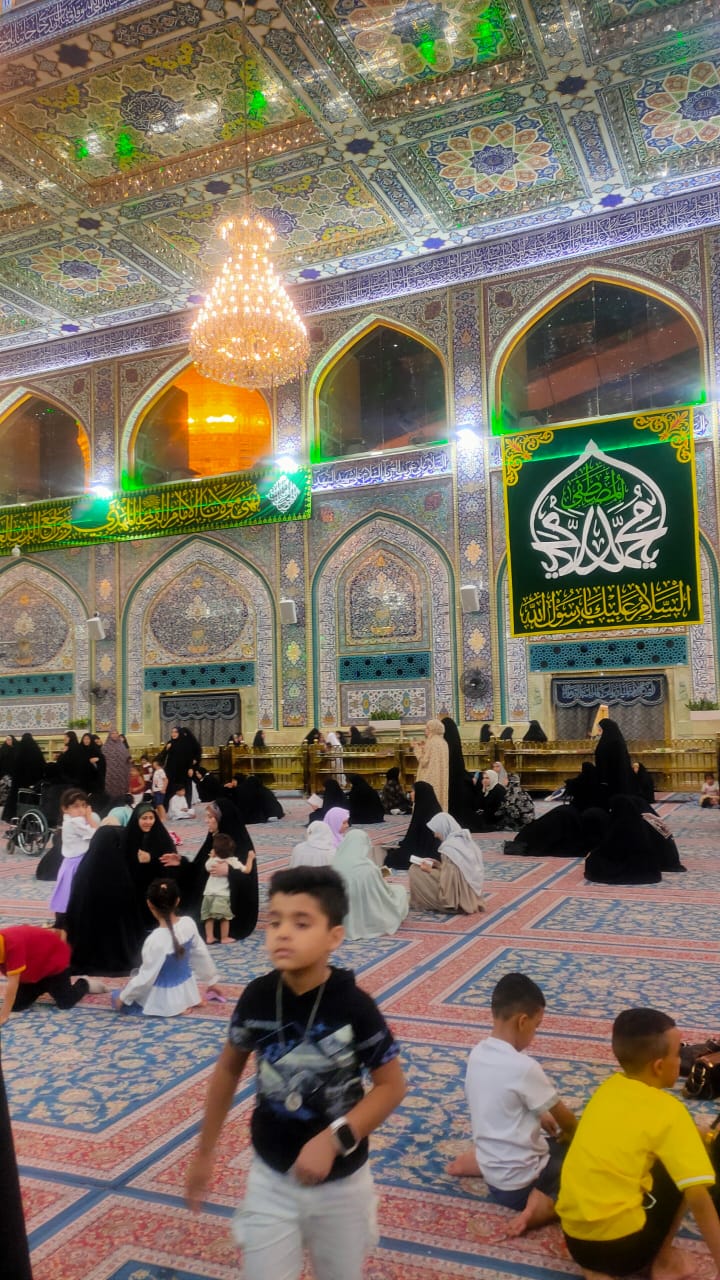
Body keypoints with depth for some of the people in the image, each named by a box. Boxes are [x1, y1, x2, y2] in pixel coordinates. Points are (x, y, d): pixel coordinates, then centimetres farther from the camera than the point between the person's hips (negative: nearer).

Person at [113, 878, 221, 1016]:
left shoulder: (156, 939, -32)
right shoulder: (188, 923, -14)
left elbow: (146, 977, -23)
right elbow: (201, 954, -1)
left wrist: (123, 997, -7)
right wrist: (212, 980, 14)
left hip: (165, 998, -8)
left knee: (116, 997, 12)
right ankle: (185, 1001, 20)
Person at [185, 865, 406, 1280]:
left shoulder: (354, 1006, -22)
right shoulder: (257, 997, -13)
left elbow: (392, 1085, -13)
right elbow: (229, 1070, 2)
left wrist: (333, 1140, -23)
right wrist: (204, 1151, 10)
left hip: (341, 1182, -1)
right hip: (270, 1178, 2)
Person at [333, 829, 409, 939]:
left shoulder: (336, 865, -10)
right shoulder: (369, 869, -24)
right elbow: (385, 892, -9)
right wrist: (382, 880, 12)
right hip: (369, 922, -5)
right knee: (400, 890, 17)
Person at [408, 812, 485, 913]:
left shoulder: (449, 848, -20)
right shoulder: (465, 840, 6)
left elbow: (448, 880, -19)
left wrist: (430, 870, -5)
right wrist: (440, 865, 13)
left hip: (456, 899, -9)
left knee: (415, 870, -1)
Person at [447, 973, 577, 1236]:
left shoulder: (477, 1053, -4)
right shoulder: (524, 1067, -25)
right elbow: (563, 1116, -9)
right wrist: (574, 1133, 11)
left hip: (491, 1166, 7)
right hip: (518, 1183, -7)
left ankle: (473, 1160, 15)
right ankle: (546, 1200, -13)